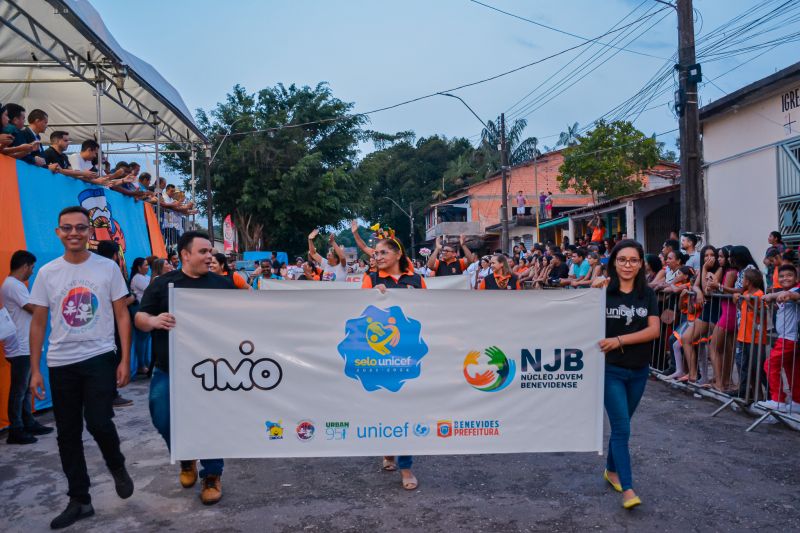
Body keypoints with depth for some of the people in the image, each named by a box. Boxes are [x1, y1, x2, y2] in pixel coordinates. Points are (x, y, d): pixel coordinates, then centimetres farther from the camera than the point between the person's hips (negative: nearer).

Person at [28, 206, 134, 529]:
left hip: (100, 358, -3)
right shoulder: (47, 273, 2)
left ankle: (117, 467, 21)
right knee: (68, 434, 9)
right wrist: (35, 370, 2)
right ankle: (79, 500, 24)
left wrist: (125, 360, -7)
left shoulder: (108, 268, -3)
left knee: (99, 422, -12)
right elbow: (38, 323, 6)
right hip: (60, 363, 3)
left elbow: (122, 316, -1)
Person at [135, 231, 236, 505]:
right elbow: (139, 318, -1)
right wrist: (154, 321, -23)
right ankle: (186, 459, 31)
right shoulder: (162, 284, 1)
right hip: (168, 369, 1)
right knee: (163, 420, 2)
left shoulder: (223, 284, 4)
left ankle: (212, 475, 20)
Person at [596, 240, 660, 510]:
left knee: (620, 424, 17)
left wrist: (619, 340, -20)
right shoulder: (604, 292, -8)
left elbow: (654, 330, -9)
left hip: (639, 370, 4)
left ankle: (611, 470, 36)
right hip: (611, 369, -4)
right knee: (621, 428, -5)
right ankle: (627, 488, 1)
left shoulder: (647, 294, 1)